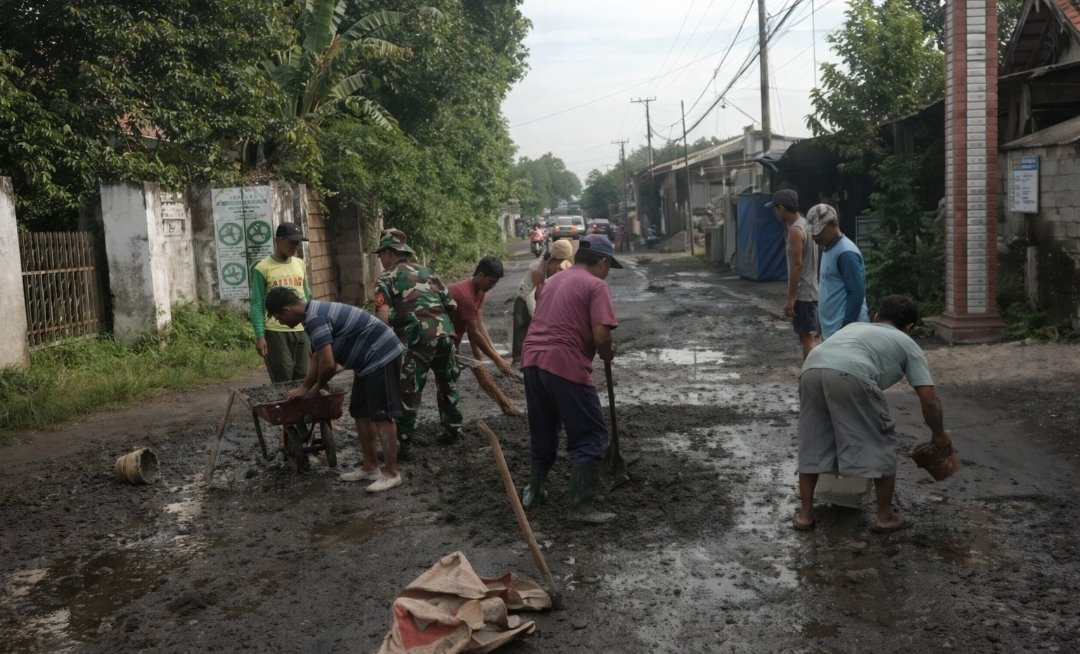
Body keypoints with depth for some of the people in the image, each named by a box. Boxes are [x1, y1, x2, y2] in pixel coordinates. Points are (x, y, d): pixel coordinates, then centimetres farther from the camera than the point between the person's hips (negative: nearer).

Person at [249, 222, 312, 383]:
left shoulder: (300, 264, 10)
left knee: (303, 379, 8)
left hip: (301, 330, 5)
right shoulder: (262, 269, -6)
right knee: (283, 383, -2)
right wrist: (259, 336, -13)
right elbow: (257, 305, -7)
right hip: (276, 332, -5)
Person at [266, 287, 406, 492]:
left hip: (381, 356, -11)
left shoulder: (314, 318, -21)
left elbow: (328, 364, -24)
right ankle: (370, 467, 20)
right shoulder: (315, 313, 13)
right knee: (361, 413, 13)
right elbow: (317, 357, 24)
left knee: (381, 416, -8)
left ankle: (391, 473, -3)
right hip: (370, 360, 11)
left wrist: (317, 387, -4)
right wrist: (304, 387, 27)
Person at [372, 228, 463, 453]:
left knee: (407, 393, 2)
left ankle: (402, 443, 5)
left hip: (419, 338, -6)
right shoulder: (426, 271, 22)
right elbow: (451, 305, 18)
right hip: (445, 333, 6)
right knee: (447, 384, 24)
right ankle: (452, 430, 34)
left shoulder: (387, 278, 4)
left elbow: (383, 317, -10)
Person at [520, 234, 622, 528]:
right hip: (566, 365, -8)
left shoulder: (555, 280, 21)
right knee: (590, 437, 2)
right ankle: (580, 508, 0)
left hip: (533, 359, 8)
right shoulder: (596, 285, -3)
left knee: (542, 431, 24)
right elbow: (600, 335, -14)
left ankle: (534, 490, 37)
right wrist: (608, 354, 7)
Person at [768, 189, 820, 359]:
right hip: (812, 291, 10)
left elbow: (797, 265, -21)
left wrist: (790, 298, -20)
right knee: (812, 337, 14)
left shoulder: (795, 230, -17)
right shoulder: (806, 225, 13)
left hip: (802, 293, -10)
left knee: (807, 338, -7)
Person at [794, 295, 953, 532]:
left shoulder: (854, 326, 40)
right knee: (881, 444, 15)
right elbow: (929, 399, 18)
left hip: (811, 370, 5)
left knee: (812, 444, 20)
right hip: (849, 377, -5)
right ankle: (885, 516, 23)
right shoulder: (907, 345, 26)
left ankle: (805, 513, 26)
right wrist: (939, 434, 35)